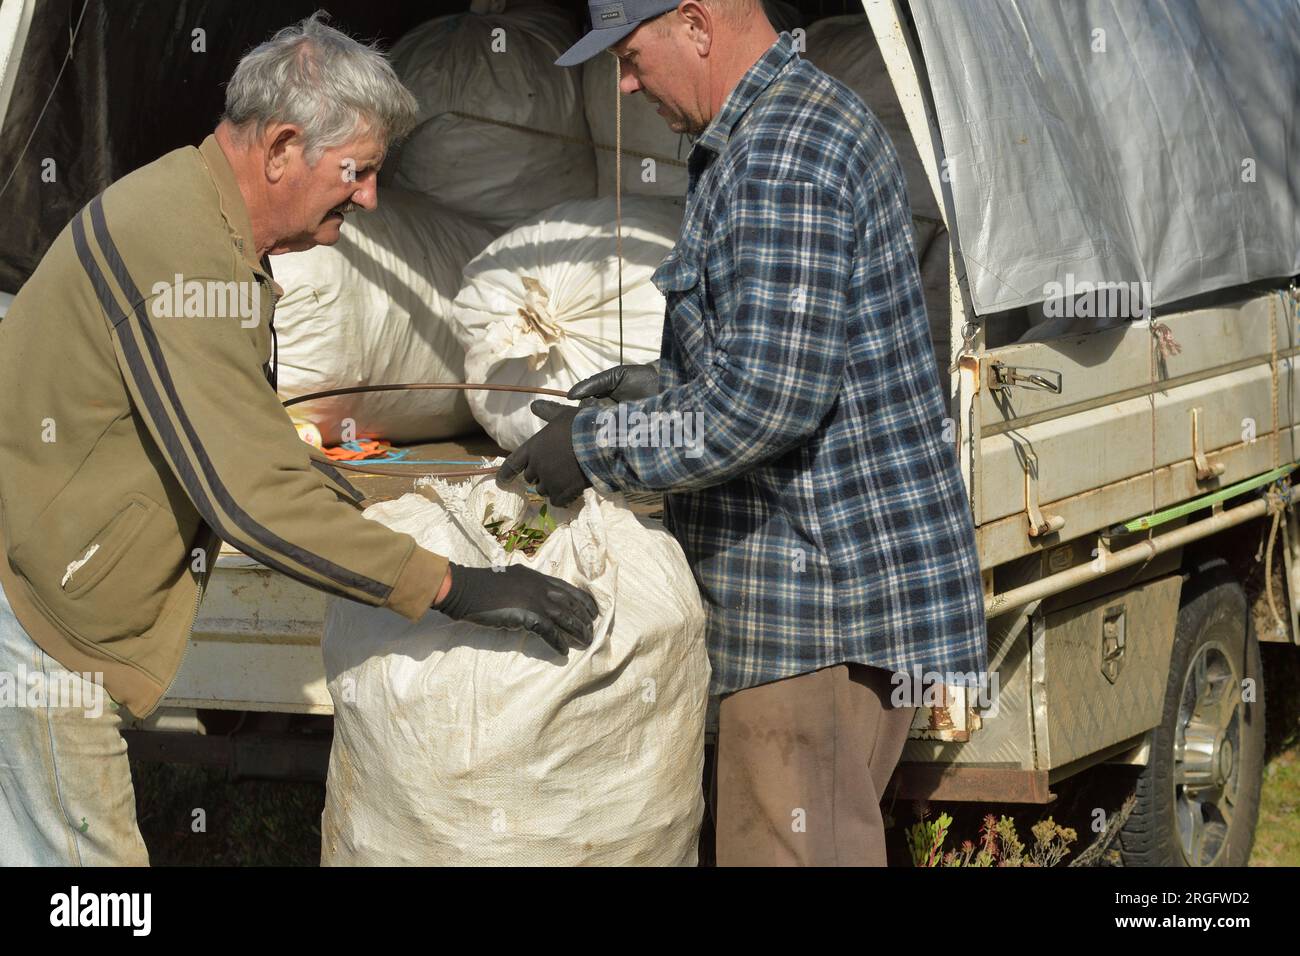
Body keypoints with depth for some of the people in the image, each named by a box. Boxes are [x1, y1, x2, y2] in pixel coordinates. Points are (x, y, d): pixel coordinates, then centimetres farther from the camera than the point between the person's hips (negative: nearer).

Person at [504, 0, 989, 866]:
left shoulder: (779, 160, -19)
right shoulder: (815, 116, 16)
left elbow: (767, 403, -24)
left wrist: (596, 446, -13)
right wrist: (664, 387, 17)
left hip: (822, 600, -11)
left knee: (790, 848, -7)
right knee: (828, 841, 15)